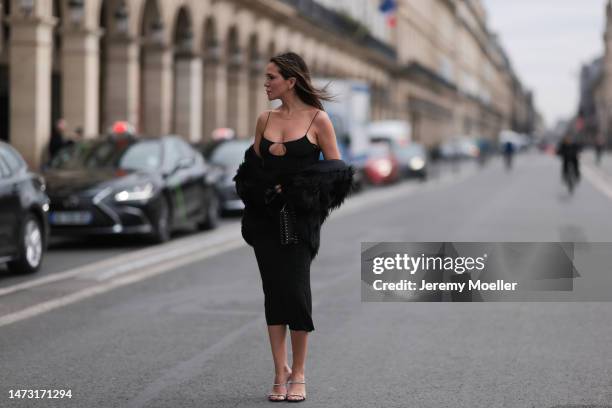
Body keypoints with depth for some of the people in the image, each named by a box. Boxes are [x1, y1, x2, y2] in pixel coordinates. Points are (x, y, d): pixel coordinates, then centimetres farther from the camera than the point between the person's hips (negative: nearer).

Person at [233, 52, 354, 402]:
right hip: (266, 217, 4)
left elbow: (335, 172, -2)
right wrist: (265, 189, -5)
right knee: (274, 291, 3)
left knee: (296, 291, -6)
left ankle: (299, 374, 7)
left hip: (300, 218, -4)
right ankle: (281, 374, 10)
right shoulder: (265, 120, 9)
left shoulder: (318, 119, -3)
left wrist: (296, 188, -12)